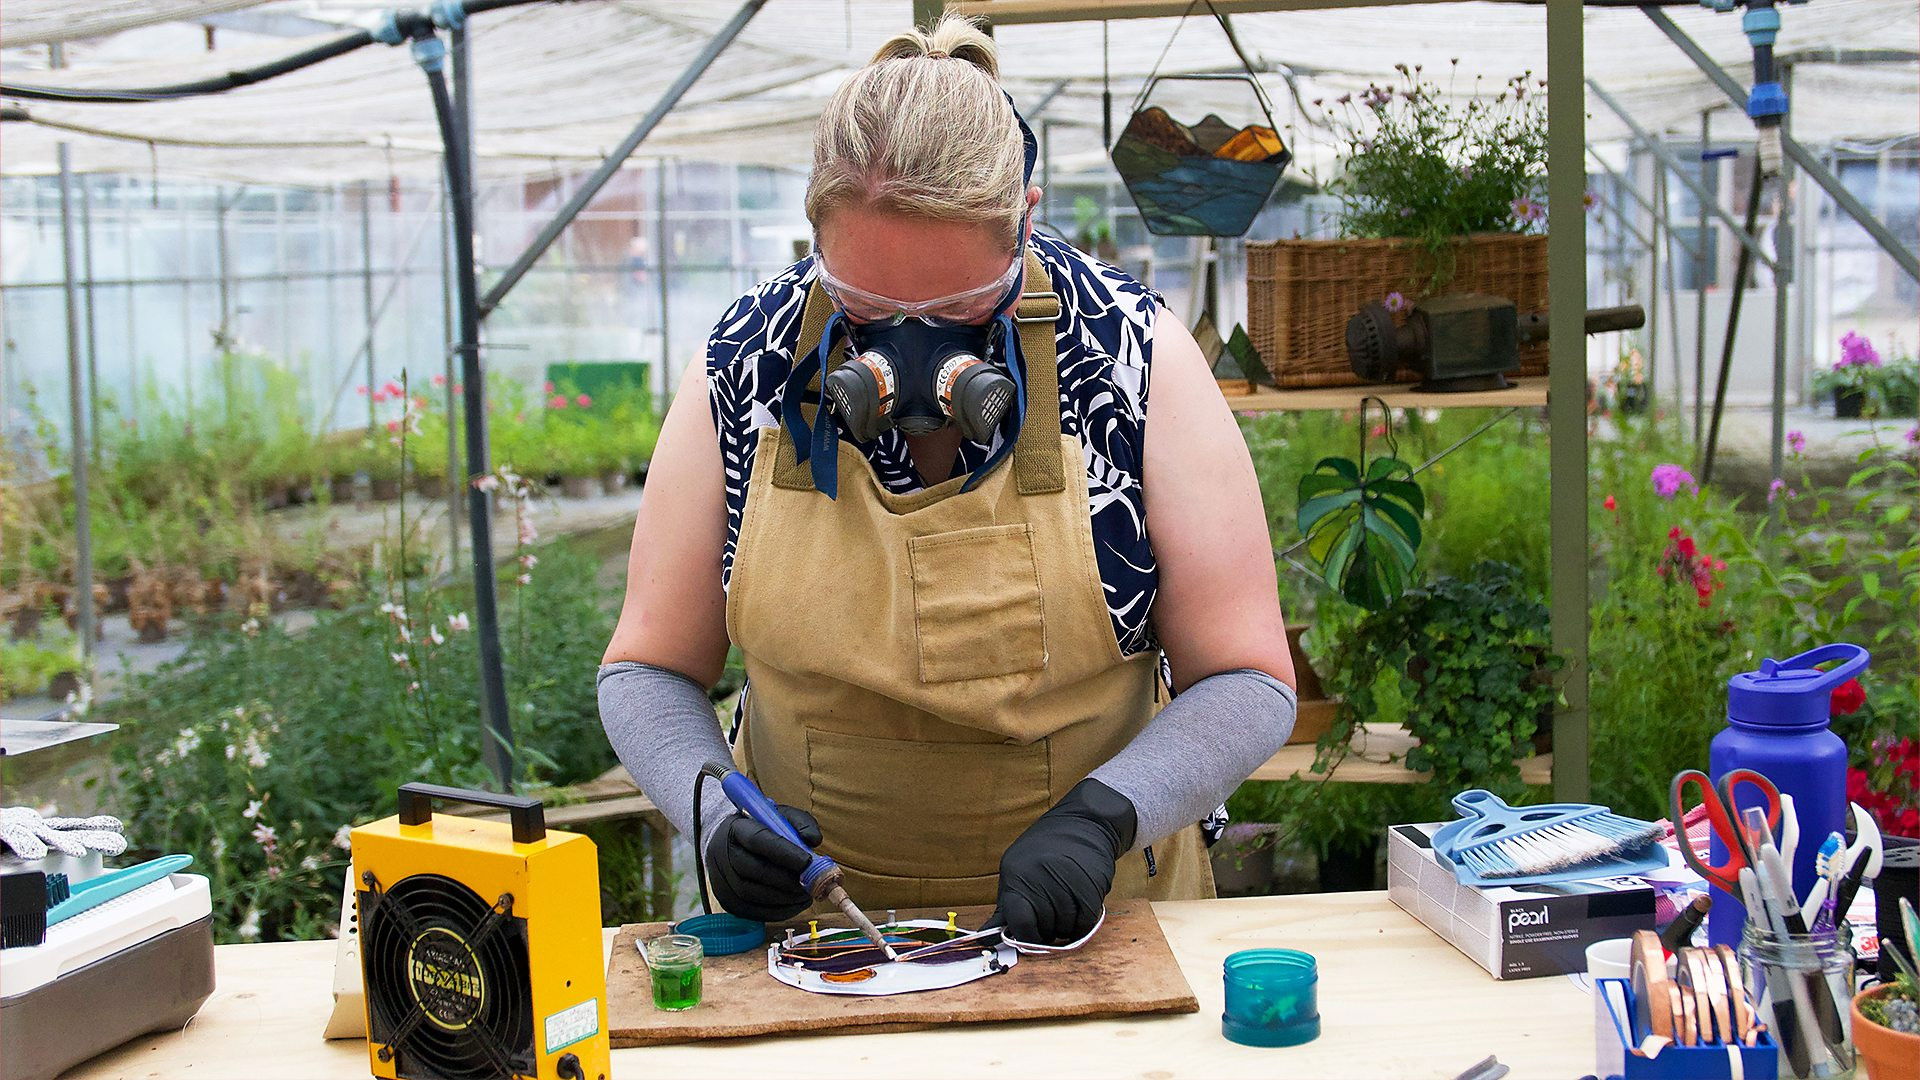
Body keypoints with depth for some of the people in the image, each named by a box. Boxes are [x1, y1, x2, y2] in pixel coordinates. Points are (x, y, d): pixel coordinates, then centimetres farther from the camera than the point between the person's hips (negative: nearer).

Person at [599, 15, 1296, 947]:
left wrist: (1099, 816, -22)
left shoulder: (1134, 355, -10)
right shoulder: (744, 366, -6)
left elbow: (1248, 680, -6)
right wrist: (712, 812, -16)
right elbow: (650, 668, 3)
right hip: (809, 922, 1)